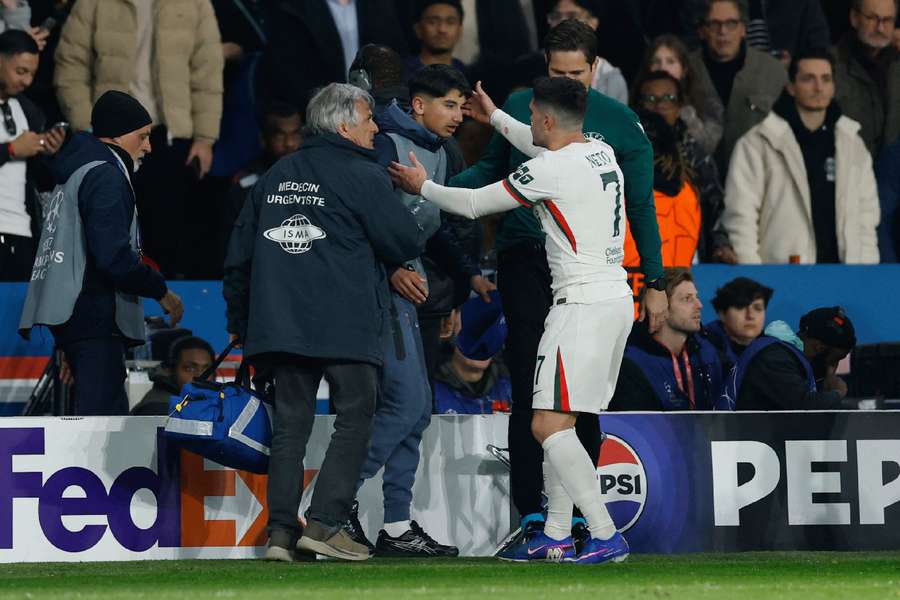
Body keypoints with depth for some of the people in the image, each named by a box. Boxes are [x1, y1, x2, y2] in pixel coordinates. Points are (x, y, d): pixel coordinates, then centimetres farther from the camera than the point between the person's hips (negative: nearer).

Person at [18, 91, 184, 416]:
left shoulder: (77, 173, 22)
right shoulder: (106, 177, -10)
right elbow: (115, 257, -20)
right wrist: (161, 291, -7)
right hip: (96, 316, -10)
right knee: (101, 416, -14)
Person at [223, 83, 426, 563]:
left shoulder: (276, 177, 15)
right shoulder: (363, 176, -5)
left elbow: (239, 255, 18)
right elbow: (405, 244, -4)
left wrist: (238, 320, 27)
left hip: (281, 321, 6)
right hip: (347, 325, -6)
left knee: (290, 424, 7)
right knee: (354, 419, 2)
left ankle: (281, 529, 0)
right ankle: (325, 521, -9)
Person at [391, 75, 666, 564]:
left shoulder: (550, 170, -14)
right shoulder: (602, 153, 11)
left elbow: (474, 204, -3)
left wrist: (423, 186, 15)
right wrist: (494, 116, 47)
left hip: (583, 302, -10)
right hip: (616, 298, 10)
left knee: (549, 425, -12)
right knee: (557, 422, 15)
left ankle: (606, 536, -17)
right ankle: (556, 536, 17)